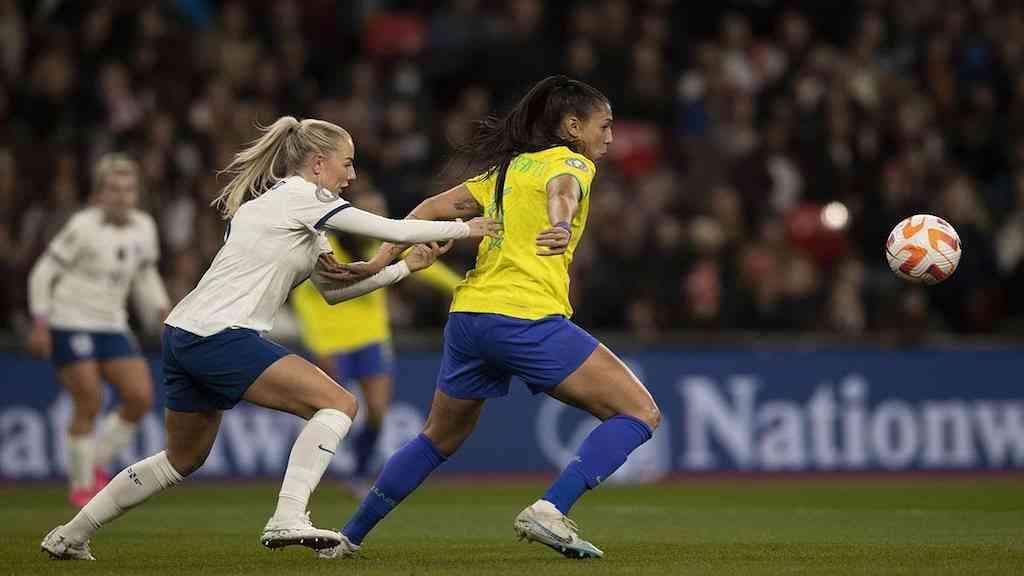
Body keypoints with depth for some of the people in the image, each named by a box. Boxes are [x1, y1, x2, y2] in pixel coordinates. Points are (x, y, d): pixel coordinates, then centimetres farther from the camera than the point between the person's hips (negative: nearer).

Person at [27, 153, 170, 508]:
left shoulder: (143, 227, 5)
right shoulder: (83, 227, -13)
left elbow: (145, 276, 22)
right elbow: (43, 273, -8)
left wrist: (162, 312, 7)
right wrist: (40, 325, -12)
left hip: (112, 326, 6)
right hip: (70, 324, -6)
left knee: (141, 398, -5)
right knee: (89, 404, -11)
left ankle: (97, 463, 15)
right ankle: (81, 484, 7)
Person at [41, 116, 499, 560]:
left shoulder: (297, 215, 23)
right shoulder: (301, 196, -7)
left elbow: (333, 288, 25)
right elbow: (391, 230, -7)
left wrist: (405, 267, 19)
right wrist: (463, 229, 4)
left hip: (183, 336, 10)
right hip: (220, 337, -10)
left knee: (183, 459, 23)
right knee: (338, 404, -11)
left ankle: (70, 535, 28)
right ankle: (287, 519, -21)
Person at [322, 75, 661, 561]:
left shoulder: (508, 167, 23)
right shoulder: (571, 162, 1)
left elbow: (437, 207, 18)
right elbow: (562, 189, -23)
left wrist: (383, 259, 18)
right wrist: (563, 225, -44)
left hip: (467, 315, 8)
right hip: (528, 318, -8)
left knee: (440, 438, 27)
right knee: (640, 414, -7)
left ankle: (349, 536, 30)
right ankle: (549, 511, -20)